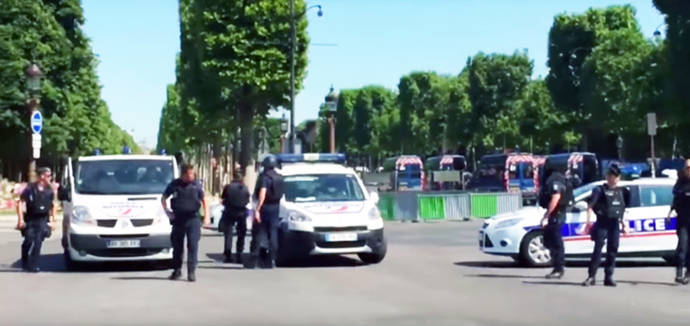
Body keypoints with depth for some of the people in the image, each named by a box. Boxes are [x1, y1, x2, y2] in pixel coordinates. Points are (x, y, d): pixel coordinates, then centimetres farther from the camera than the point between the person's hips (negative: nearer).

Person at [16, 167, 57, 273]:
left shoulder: (49, 190, 5)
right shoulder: (30, 188, -5)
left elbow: (53, 206, 16)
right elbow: (20, 203, -3)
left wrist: (53, 221, 13)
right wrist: (20, 219, -9)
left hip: (43, 221, 2)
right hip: (30, 220, -2)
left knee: (38, 243, -7)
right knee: (28, 241, -4)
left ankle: (33, 265, -2)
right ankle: (25, 263, 17)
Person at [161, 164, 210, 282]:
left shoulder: (196, 185, 2)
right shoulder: (174, 184, 1)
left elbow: (203, 200, 12)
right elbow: (163, 198, 13)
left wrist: (206, 215, 4)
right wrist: (167, 212, 2)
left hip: (192, 219, -1)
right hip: (178, 219, 1)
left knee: (193, 245, -8)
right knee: (177, 246, 9)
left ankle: (192, 272, -5)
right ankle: (177, 270, 23)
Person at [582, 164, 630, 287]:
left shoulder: (621, 192, 13)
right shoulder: (600, 190, -3)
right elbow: (590, 206, -8)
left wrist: (623, 223, 16)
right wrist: (588, 221, -17)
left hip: (615, 225, 5)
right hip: (602, 224, -5)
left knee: (612, 250, 4)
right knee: (598, 249, -7)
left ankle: (609, 277, 10)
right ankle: (591, 276, -5)